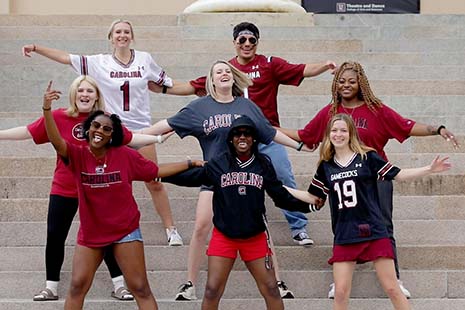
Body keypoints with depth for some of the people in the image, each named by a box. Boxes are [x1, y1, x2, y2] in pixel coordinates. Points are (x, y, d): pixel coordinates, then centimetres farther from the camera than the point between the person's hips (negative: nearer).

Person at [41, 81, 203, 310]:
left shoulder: (124, 155, -8)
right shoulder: (78, 155, -8)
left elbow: (156, 171, 4)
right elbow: (56, 141, -27)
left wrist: (190, 164, 3)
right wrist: (47, 109, -43)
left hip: (125, 232, -1)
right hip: (90, 233, 1)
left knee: (140, 288, 0)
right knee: (77, 286, 3)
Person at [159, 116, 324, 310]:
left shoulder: (263, 164, 0)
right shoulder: (218, 164, -4)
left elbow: (280, 196, 5)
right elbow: (190, 177, 0)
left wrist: (308, 205, -4)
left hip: (255, 237, 1)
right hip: (223, 236, -1)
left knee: (271, 289, 4)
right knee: (212, 291, -2)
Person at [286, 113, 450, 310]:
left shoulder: (367, 157, -1)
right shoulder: (326, 166, 8)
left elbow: (398, 175, 0)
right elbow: (312, 197, 18)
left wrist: (430, 169, -9)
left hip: (374, 232, -3)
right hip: (344, 237, 3)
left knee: (391, 288, -1)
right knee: (340, 293, 0)